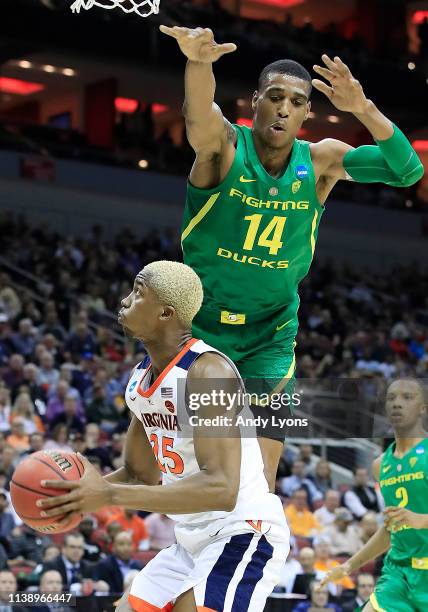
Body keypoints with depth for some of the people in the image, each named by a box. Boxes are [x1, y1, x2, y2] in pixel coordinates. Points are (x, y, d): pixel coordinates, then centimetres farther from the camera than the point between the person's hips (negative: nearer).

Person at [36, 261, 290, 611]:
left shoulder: (207, 371, -21)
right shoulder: (140, 379, 6)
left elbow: (221, 489, -30)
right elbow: (141, 474, 19)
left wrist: (110, 495, -31)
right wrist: (84, 491, -3)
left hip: (243, 533, -9)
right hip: (193, 539, 9)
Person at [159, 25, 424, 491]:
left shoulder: (321, 162, -4)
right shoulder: (224, 146, -13)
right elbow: (199, 116, -37)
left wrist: (364, 109, -32)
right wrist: (199, 62, -61)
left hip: (271, 335, 2)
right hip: (203, 324, -2)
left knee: (259, 479, -3)